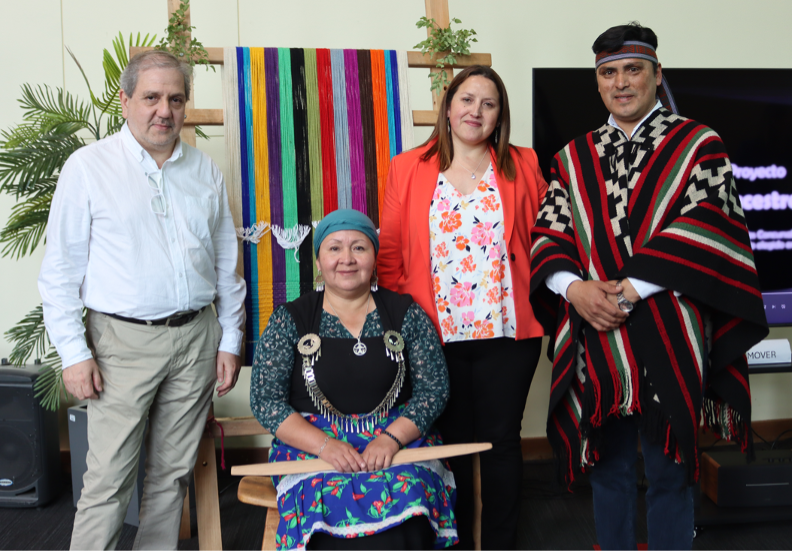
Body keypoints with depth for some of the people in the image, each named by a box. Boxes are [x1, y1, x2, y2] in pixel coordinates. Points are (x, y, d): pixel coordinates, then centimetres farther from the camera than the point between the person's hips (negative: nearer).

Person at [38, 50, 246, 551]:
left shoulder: (206, 171, 9)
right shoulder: (89, 166, -1)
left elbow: (227, 262, 12)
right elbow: (61, 269, -2)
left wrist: (231, 340, 8)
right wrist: (74, 352, -8)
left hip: (196, 338, 4)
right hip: (123, 341, -3)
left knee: (174, 471, 13)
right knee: (110, 479, -1)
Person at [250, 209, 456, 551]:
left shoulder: (406, 314, 6)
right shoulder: (289, 321, 4)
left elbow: (434, 389, 4)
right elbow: (265, 400, -1)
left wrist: (391, 439, -13)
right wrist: (325, 446, -15)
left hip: (398, 439, 1)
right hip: (311, 442, 0)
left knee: (402, 522, -30)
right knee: (334, 522, -31)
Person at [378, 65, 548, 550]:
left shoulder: (522, 166, 6)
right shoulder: (408, 168, 5)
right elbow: (390, 251, 4)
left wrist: (541, 302, -1)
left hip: (508, 332, 0)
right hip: (436, 334, 0)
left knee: (501, 440, 9)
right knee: (451, 442, 11)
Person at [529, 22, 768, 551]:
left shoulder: (699, 145, 2)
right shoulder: (574, 157, 11)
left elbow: (707, 229, -10)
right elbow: (550, 233, 5)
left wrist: (631, 289, -18)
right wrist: (575, 288, -15)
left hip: (669, 341, -3)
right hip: (596, 340, 3)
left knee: (668, 474, 8)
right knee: (609, 468, 15)